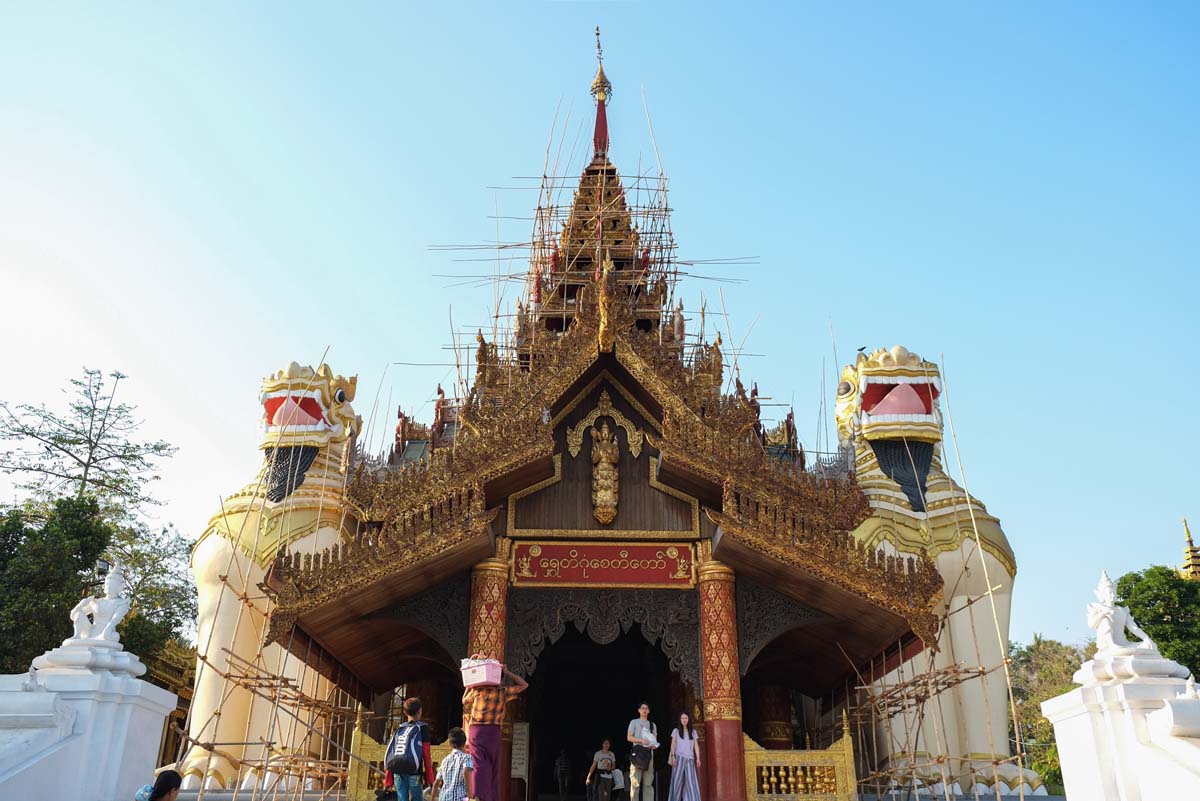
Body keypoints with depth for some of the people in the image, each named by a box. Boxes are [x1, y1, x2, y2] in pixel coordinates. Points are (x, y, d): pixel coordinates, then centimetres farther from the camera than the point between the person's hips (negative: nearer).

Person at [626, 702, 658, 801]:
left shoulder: (652, 725, 22)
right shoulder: (634, 722, 10)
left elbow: (655, 740, 20)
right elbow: (629, 737, 0)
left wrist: (654, 744, -4)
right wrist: (641, 740, -14)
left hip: (649, 753, 4)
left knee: (648, 782, -1)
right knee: (635, 781, -9)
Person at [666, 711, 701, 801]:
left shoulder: (693, 731, 15)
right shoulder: (676, 731, 9)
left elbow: (696, 746, 11)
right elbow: (673, 745, 4)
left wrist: (698, 758, 0)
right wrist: (673, 756, -9)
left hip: (690, 759, 2)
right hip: (679, 758, -2)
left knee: (691, 781, -8)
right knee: (677, 780, -4)